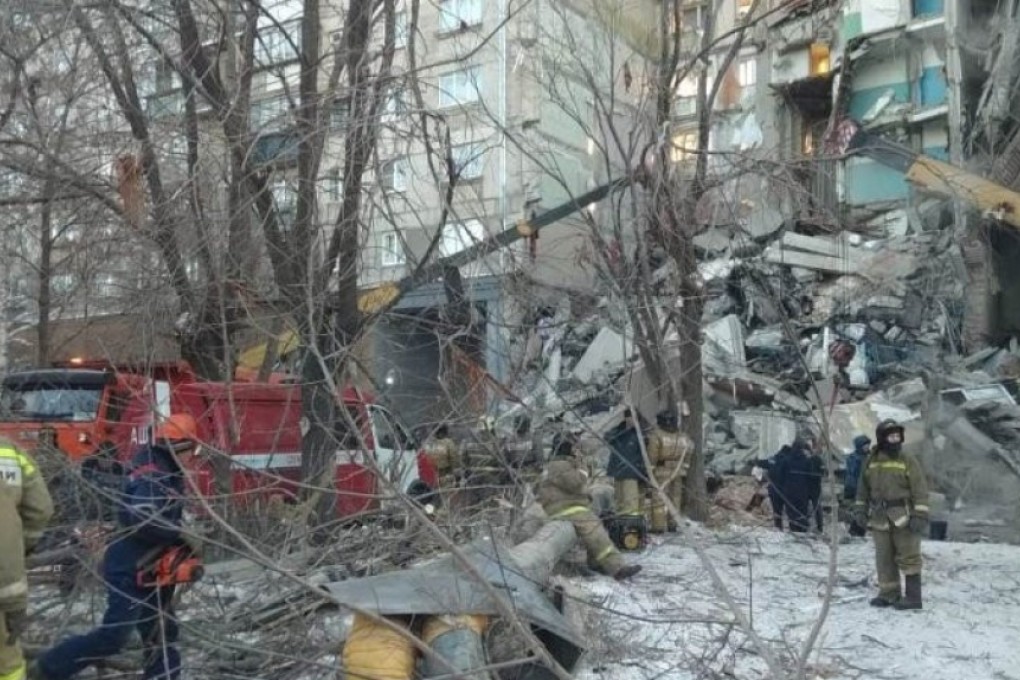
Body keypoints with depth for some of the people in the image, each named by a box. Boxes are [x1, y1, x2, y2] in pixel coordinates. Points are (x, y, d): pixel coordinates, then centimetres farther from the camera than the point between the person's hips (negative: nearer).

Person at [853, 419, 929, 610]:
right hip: (880, 519, 4)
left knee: (908, 557, 1)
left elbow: (920, 490, -7)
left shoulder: (908, 460, -5)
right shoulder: (871, 461, 7)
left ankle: (913, 596, 7)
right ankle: (889, 593, 20)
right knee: (884, 559, 10)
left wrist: (920, 516, -13)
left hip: (903, 518, -4)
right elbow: (863, 488, 16)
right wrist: (860, 509, 10)